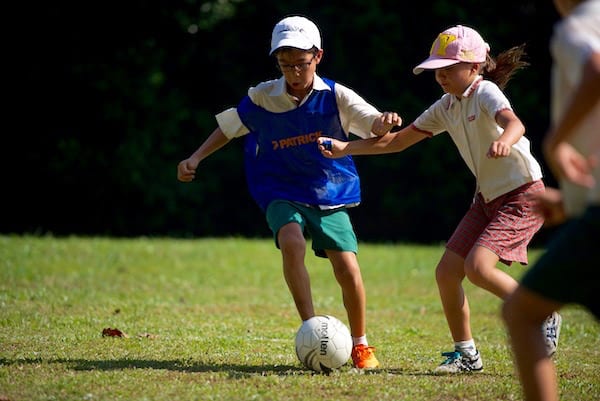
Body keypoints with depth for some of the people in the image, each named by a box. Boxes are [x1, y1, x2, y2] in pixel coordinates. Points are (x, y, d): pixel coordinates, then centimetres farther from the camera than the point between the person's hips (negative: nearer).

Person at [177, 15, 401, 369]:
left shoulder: (335, 96, -9)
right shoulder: (262, 98, -6)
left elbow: (374, 127, -17)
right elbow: (228, 127, 8)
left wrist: (384, 122, -41)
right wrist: (196, 159, -2)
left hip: (331, 196, 0)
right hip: (283, 193, 0)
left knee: (347, 267, -13)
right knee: (291, 242, -31)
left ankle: (361, 345, 10)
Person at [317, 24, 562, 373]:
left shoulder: (486, 92, -16)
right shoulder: (446, 107, 7)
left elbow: (515, 122, -37)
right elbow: (398, 140, 13)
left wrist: (504, 141, -61)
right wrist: (345, 148, 3)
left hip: (523, 194, -8)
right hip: (488, 197, 8)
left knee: (477, 266, -23)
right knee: (447, 271, 1)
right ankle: (466, 354, 13)